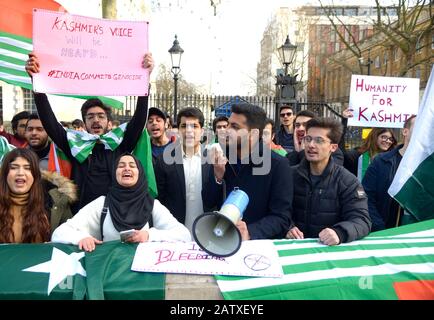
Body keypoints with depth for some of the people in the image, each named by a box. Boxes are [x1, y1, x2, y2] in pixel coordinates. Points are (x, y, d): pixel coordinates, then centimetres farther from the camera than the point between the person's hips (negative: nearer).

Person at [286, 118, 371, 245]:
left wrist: (339, 233, -30)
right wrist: (287, 228, -16)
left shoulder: (347, 181, -1)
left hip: (331, 248, 1)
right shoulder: (291, 175, 6)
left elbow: (361, 220, -10)